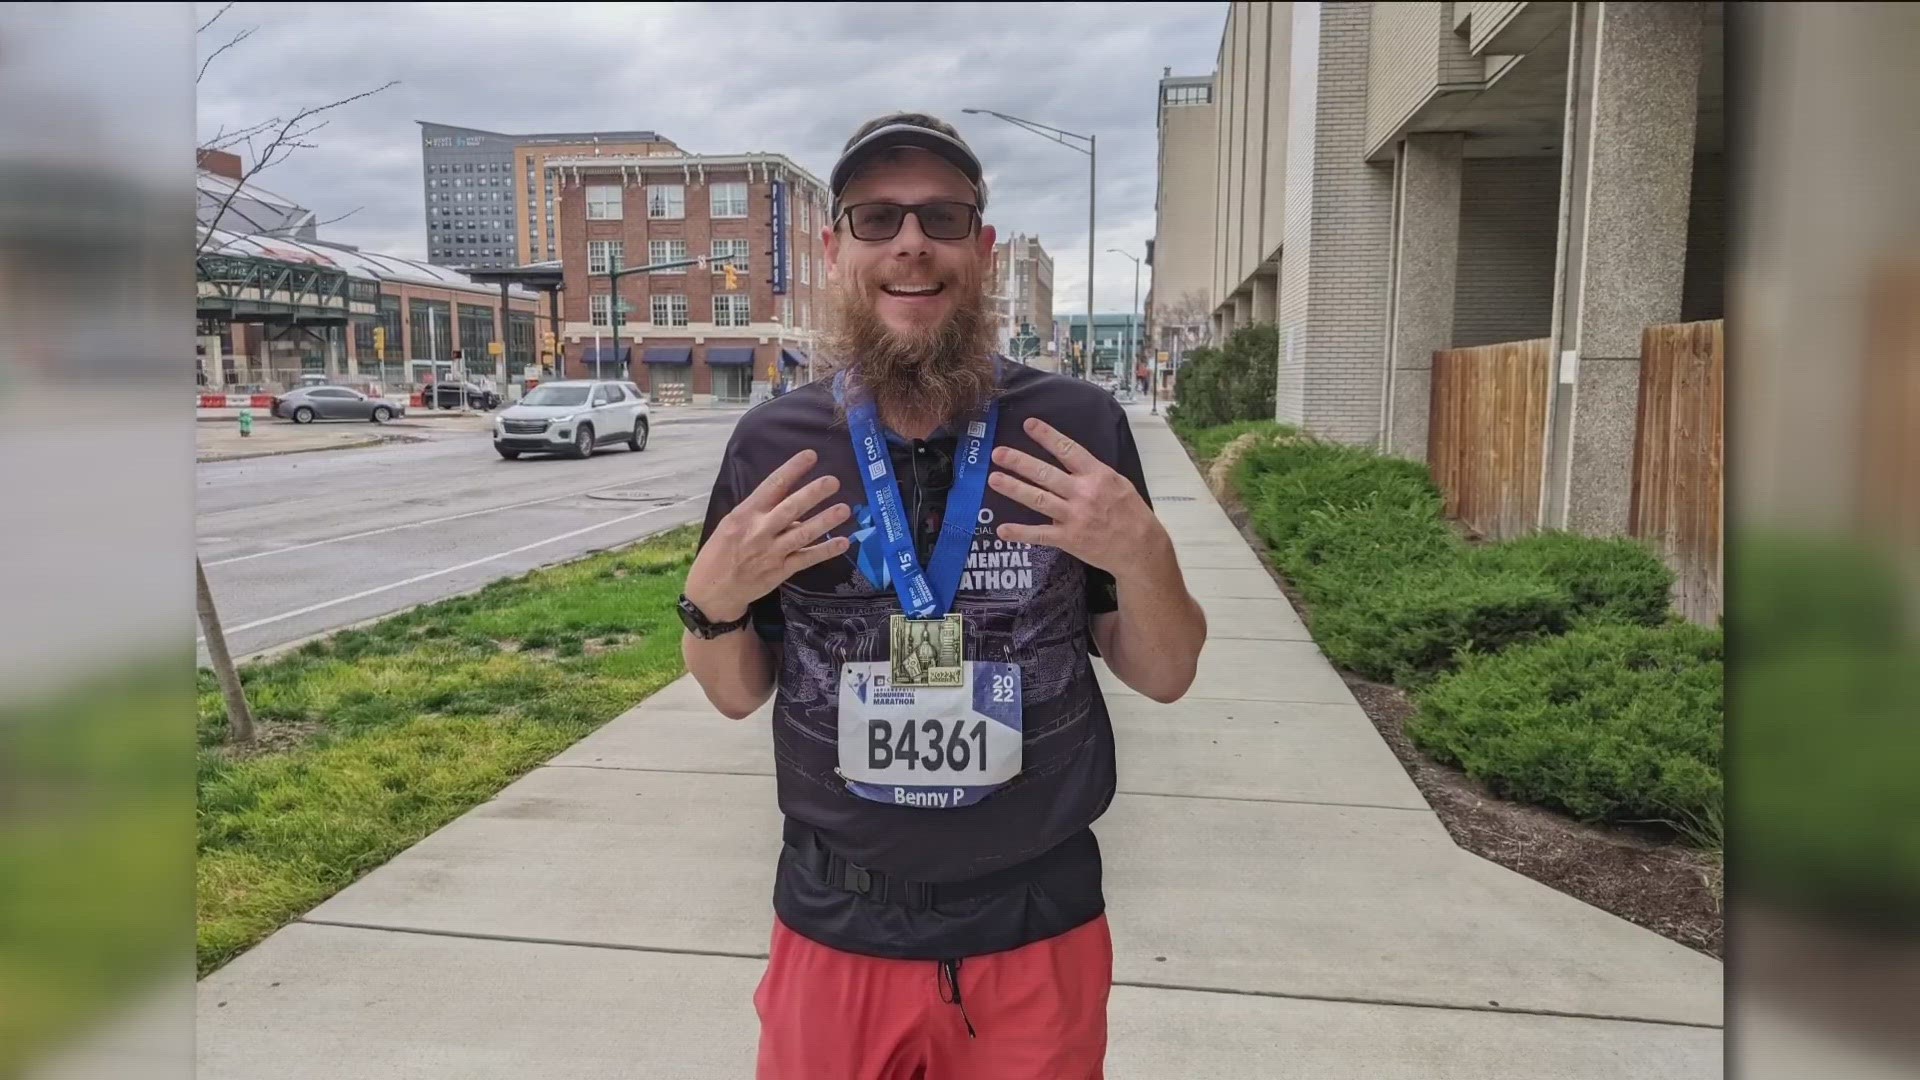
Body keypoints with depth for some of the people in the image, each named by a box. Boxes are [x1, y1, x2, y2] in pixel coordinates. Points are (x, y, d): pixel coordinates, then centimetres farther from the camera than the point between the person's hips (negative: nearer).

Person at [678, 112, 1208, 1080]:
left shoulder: (1079, 429, -8)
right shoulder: (773, 444, -5)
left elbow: (1163, 676, -1)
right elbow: (739, 695, 5)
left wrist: (1142, 556, -20)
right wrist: (712, 599, -15)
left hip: (1036, 930, 0)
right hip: (836, 930, 1)